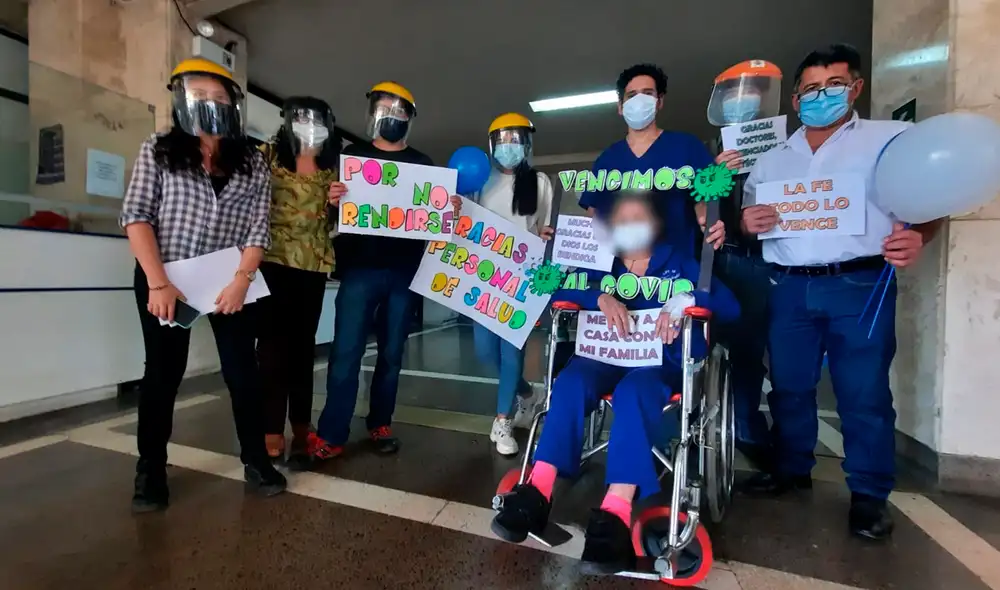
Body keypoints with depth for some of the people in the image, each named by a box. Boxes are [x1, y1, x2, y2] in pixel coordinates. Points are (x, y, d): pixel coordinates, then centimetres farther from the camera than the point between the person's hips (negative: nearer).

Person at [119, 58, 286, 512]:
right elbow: (136, 216, -5)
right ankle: (150, 471, 23)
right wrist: (158, 282, -14)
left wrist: (240, 281, -14)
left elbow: (258, 229, -2)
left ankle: (255, 459, 16)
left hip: (230, 281, 1)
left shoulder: (252, 162, 3)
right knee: (162, 372, 7)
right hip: (163, 279, 0)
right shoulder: (157, 151, 2)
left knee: (242, 369, 2)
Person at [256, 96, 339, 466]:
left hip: (313, 264, 2)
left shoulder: (332, 167, 12)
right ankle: (272, 433, 6)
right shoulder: (269, 155, 7)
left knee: (303, 345, 7)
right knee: (273, 344, -2)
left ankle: (301, 431, 18)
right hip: (273, 259, -2)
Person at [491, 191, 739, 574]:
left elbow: (729, 306, 0)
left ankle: (615, 515, -44)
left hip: (660, 362, -1)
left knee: (633, 391, -36)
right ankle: (538, 492, -35)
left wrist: (685, 299, -21)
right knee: (571, 380, -30)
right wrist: (599, 295, -21)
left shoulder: (678, 262, 11)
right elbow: (559, 289, -3)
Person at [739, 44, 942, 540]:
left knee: (864, 395, -1)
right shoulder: (772, 159, 18)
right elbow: (747, 216, 19)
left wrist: (917, 237, -17)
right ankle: (792, 470, 26)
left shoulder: (892, 138, 8)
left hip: (860, 285, -3)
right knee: (789, 387, 10)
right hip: (788, 288, 4)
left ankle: (869, 495, 15)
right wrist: (748, 221, -5)